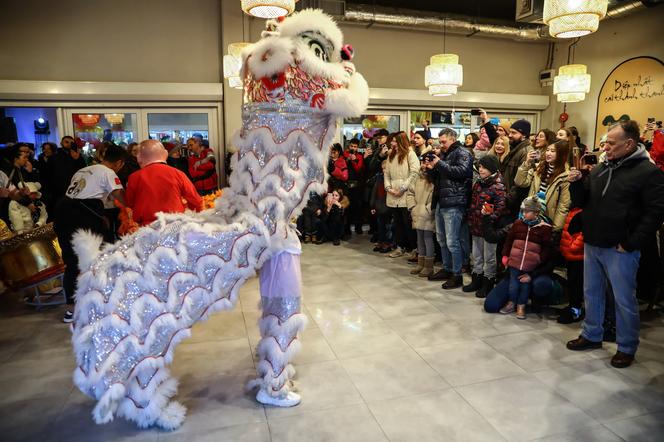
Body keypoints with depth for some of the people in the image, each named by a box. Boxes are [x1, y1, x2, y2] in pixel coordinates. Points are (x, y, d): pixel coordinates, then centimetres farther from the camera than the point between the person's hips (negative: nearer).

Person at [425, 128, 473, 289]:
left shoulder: (462, 153, -4)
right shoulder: (445, 154, 22)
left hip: (453, 204, -9)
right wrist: (433, 168, 10)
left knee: (452, 241, -6)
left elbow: (462, 172, -21)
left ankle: (457, 275, 4)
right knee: (442, 239, 15)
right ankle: (447, 269, 28)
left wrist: (440, 164, -15)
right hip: (441, 202, 9)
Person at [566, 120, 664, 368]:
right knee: (591, 293, 17)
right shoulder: (600, 168, 8)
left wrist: (630, 244, -17)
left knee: (624, 300, 6)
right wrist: (577, 183, -5)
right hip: (592, 244, 7)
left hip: (619, 249, -6)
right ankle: (592, 336, 34)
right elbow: (584, 201, 14)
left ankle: (626, 348, 23)